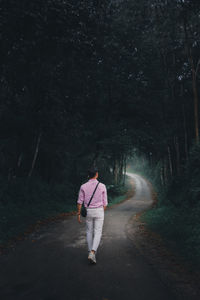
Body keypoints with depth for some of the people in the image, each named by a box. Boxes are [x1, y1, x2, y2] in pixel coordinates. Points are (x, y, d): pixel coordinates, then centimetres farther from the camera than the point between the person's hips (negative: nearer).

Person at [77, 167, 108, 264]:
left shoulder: (83, 187, -6)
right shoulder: (102, 186, -8)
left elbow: (80, 202, -6)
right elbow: (105, 203, -3)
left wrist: (78, 214, 2)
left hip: (88, 212, 2)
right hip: (99, 211, -2)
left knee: (89, 232, 17)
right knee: (97, 233, 3)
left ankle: (91, 252, 26)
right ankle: (92, 253, -12)